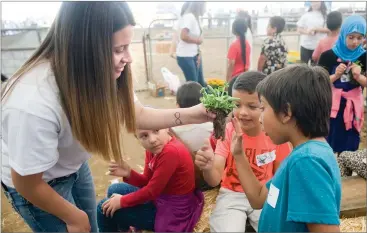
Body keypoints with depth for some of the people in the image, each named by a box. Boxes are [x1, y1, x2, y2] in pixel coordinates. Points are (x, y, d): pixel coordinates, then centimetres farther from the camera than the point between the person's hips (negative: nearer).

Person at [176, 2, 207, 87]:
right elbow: (183, 36, -28)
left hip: (194, 56, 10)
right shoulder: (189, 17, -16)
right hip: (185, 57, -9)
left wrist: (199, 54, 2)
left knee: (201, 83, 15)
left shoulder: (195, 18, 14)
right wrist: (197, 40, -12)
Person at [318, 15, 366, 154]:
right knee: (326, 144, 5)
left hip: (352, 106, 3)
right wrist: (335, 76, -24)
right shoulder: (328, 55, -9)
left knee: (348, 145, 13)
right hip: (331, 106, -2)